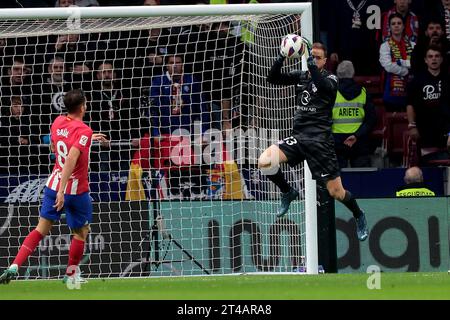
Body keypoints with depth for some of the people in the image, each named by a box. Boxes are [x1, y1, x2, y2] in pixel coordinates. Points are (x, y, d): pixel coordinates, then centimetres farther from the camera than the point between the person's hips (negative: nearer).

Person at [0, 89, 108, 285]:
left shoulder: (58, 122, 4)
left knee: (42, 228, 8)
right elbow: (71, 159, -29)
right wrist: (62, 191, -31)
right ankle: (71, 274, 24)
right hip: (76, 189, -6)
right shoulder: (84, 131, -18)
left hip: (54, 184, 6)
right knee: (81, 232, 15)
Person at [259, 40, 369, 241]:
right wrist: (280, 59, -16)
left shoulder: (330, 79, 0)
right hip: (298, 136, 4)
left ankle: (359, 217, 27)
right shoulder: (300, 77, 13)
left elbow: (325, 86, -24)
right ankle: (288, 193, 7)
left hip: (320, 140, -4)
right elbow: (273, 79, 2)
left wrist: (312, 66, -38)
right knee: (265, 162, -21)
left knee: (336, 192, -4)